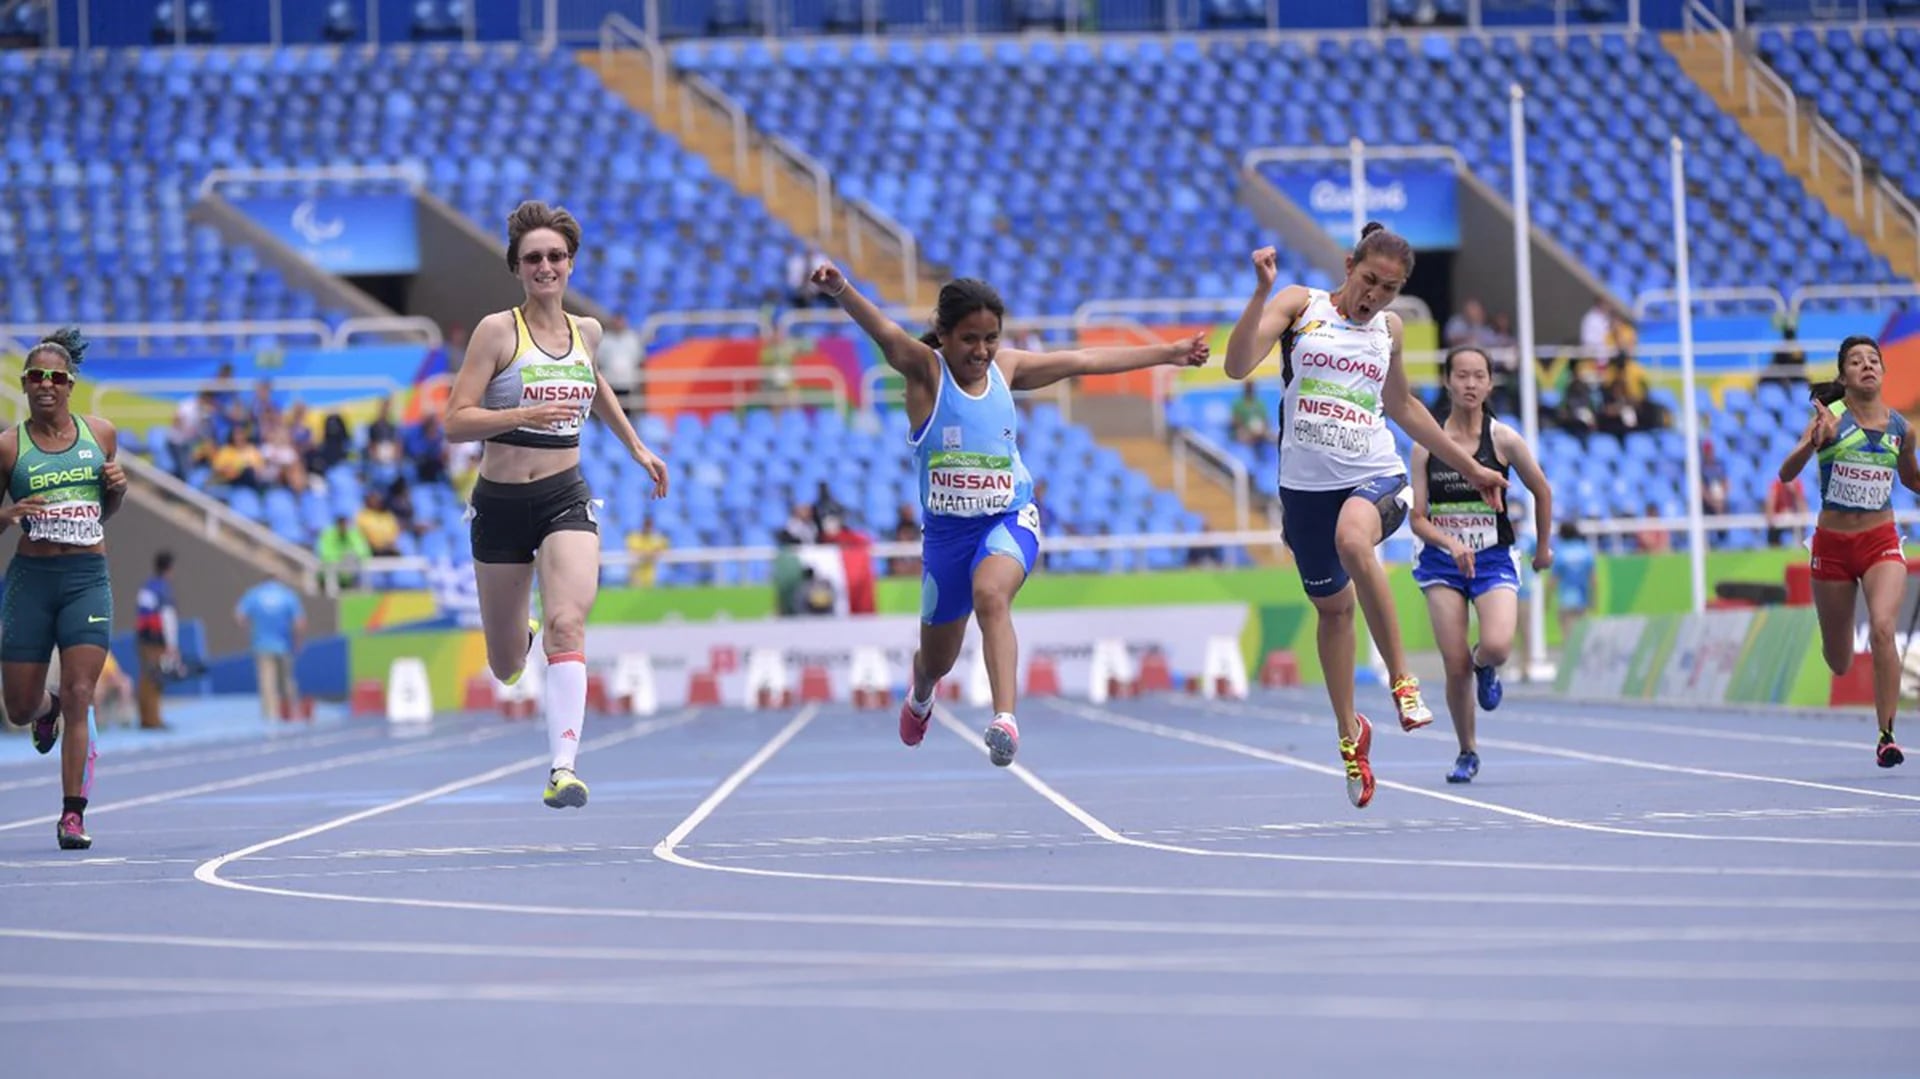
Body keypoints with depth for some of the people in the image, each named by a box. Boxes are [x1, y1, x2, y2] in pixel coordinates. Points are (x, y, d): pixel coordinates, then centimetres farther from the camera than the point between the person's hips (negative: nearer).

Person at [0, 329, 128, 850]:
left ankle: (73, 814, -6)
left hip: (88, 577, 0)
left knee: (79, 695, -11)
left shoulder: (101, 435, 7)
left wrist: (118, 487, -1)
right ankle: (46, 708, 43)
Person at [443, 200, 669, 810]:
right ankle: (520, 639, 51)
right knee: (506, 668, 12)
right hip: (500, 502, -1)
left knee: (567, 624, -25)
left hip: (565, 498, 1)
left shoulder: (586, 332, 7)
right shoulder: (497, 331, -8)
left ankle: (564, 768, -29)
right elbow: (456, 422, -13)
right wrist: (525, 414, -27)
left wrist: (636, 447, 31)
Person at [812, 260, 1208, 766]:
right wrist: (841, 291, -51)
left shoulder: (1006, 367, 2)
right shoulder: (925, 370, -10)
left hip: (1009, 519, 0)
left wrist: (1169, 353, 20)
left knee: (990, 596, -34)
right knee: (937, 660, 16)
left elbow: (1085, 360, 12)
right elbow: (886, 334, -30)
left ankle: (1004, 718, -44)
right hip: (946, 529, 0)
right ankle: (920, 696, 54)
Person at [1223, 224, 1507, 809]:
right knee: (1333, 607, 10)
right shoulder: (1299, 304, 1)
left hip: (1374, 475, 0)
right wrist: (1262, 292, -21)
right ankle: (1350, 733, 29)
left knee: (1352, 540, -35)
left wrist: (1469, 466, 31)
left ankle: (1401, 677, -25)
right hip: (1306, 482, 0)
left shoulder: (1388, 327, 11)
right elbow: (1237, 366, -11)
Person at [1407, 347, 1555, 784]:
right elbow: (1417, 518, -3)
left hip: (1494, 559, -1)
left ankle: (1485, 668, 15)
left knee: (1497, 646, -25)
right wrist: (1449, 543, -21)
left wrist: (1544, 547, 20)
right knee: (1455, 667, -5)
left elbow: (1542, 492, 11)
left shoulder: (1503, 439, -5)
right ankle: (1467, 753, 18)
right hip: (1442, 562, 1)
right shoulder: (1426, 444, -2)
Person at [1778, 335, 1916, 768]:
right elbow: (1787, 474, -19)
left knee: (1882, 628, -24)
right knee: (1838, 661, 10)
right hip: (1832, 545, -1)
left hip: (1881, 542, 1)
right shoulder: (1831, 418, -9)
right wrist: (1810, 443, -38)